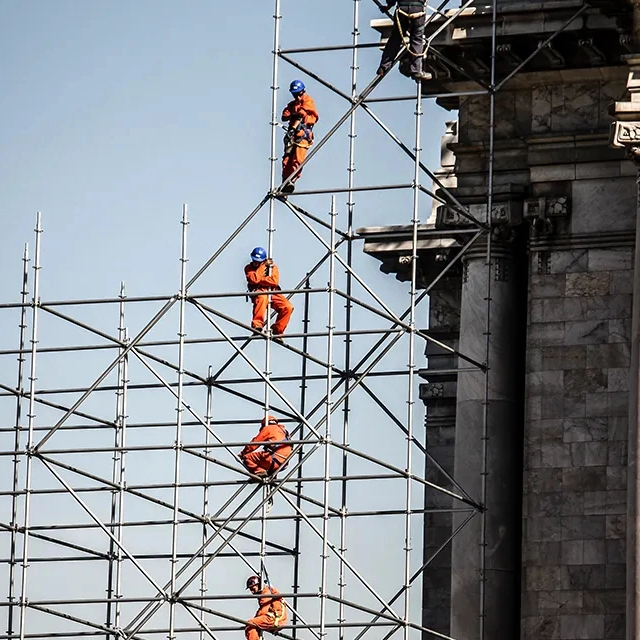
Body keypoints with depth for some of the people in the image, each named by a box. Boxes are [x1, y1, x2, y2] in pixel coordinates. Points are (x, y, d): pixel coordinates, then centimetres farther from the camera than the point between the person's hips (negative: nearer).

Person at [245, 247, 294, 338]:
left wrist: (259, 280, -11)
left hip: (273, 293, 3)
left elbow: (275, 281, -8)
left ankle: (276, 330, -3)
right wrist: (264, 266, -9)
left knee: (288, 307, -19)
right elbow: (254, 279, -14)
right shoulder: (249, 268, 8)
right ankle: (257, 325, -39)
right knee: (262, 298, -42)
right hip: (258, 292, -3)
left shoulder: (272, 267, 10)